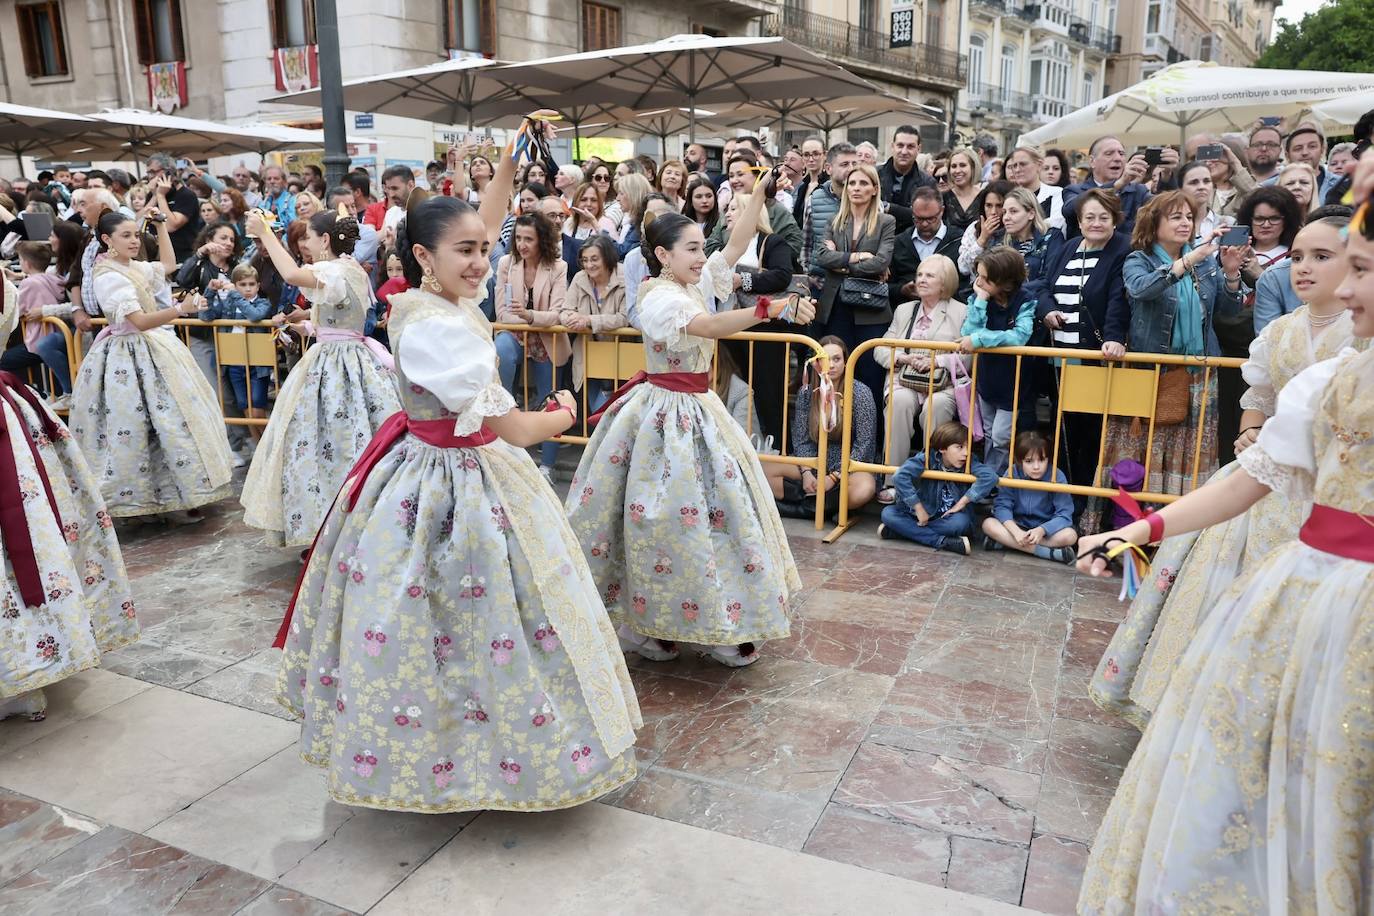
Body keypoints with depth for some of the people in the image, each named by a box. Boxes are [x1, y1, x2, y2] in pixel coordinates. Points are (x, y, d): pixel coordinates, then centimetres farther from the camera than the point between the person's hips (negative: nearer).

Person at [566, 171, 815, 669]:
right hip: (666, 414, -10)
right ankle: (646, 628, 12)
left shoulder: (693, 283, 7)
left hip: (696, 408, 10)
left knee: (717, 505, 13)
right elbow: (711, 326, -35)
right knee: (665, 514, -3)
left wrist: (760, 191, 2)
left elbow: (736, 245, 9)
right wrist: (774, 308, -43)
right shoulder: (660, 299, -19)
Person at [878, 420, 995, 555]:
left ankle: (903, 530, -22)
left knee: (960, 522, -35)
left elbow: (990, 476, -27)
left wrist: (962, 502, -26)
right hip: (924, 516, 1)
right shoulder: (926, 458, -14)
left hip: (949, 520, -1)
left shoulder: (969, 463, -10)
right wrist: (919, 509, -26)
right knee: (888, 513, -22)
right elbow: (900, 477, -26)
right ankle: (943, 542, -27)